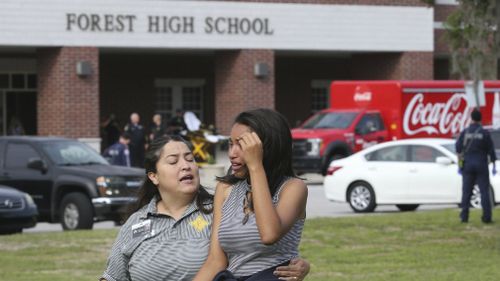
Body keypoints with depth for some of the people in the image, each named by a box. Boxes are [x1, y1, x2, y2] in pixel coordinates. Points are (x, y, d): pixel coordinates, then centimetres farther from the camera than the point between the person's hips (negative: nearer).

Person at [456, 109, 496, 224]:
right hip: (481, 166, -1)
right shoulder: (485, 133, -6)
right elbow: (491, 150, -4)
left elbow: (458, 148, -1)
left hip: (468, 165, 1)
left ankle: (464, 216, 1)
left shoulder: (465, 132, -2)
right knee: (484, 191, 0)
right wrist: (494, 166, 3)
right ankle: (487, 217, -6)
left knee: (466, 192, 5)